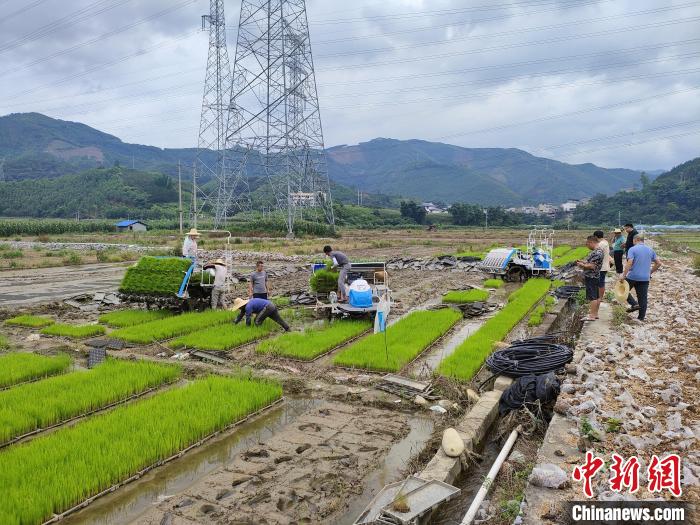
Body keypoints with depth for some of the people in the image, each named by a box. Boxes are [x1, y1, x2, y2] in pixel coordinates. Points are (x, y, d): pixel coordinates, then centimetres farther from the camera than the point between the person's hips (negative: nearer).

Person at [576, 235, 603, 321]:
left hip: (591, 278, -10)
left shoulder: (596, 253, -21)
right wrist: (582, 261, 10)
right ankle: (595, 313, 21)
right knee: (596, 296, 13)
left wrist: (582, 265, -13)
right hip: (595, 277, 10)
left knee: (592, 297, -7)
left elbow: (592, 266, -25)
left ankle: (592, 315, -4)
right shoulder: (598, 251, 13)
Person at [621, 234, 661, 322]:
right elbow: (658, 263, 10)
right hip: (645, 278, 5)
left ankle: (634, 304, -2)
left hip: (633, 276, -5)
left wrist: (623, 275, -17)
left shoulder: (632, 249, -7)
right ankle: (642, 317, 12)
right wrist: (650, 272, 19)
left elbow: (629, 263, -18)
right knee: (643, 297, 9)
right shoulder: (650, 250, 9)